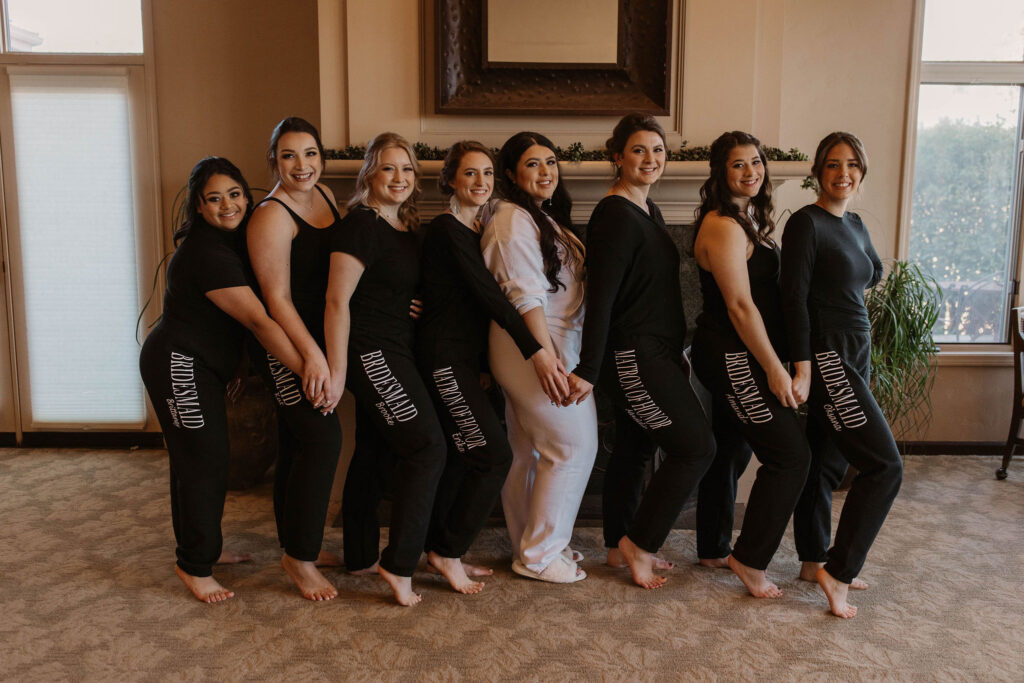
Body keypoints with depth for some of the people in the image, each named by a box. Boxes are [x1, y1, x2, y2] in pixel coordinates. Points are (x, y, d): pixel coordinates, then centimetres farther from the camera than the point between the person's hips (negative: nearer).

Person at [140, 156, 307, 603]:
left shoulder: (229, 240, 8)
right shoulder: (206, 253, -23)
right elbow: (258, 321, -28)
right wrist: (309, 371, -30)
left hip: (196, 365, 10)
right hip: (179, 364, -10)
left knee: (195, 459, 18)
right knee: (204, 462, -5)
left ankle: (200, 547, 32)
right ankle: (195, 566, 8)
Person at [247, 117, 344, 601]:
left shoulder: (324, 195, 9)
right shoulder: (272, 216, -16)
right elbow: (277, 298, -20)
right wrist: (312, 355, -26)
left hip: (318, 338, 8)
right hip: (287, 344, -8)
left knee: (298, 445, 15)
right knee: (322, 438, -12)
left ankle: (296, 547, 28)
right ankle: (300, 557, 2)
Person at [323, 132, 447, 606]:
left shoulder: (406, 228, 14)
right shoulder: (361, 224, -13)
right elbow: (337, 301, -17)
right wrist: (336, 369, -19)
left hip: (396, 353, 9)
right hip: (370, 352, -9)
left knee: (381, 452, 13)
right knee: (426, 446, -10)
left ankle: (361, 554, 25)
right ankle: (400, 566, -4)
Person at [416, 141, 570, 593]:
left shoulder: (475, 232, 15)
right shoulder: (446, 230, -13)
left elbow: (484, 297, 15)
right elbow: (489, 295, -21)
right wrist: (536, 352, -24)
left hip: (461, 358, 9)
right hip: (444, 356, -9)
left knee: (460, 457, 12)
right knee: (493, 454, -9)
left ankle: (441, 550, 23)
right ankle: (447, 552, 3)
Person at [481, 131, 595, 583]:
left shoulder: (546, 218, 18)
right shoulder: (514, 219, -13)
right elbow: (525, 296, -21)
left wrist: (556, 353, 14)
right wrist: (548, 358, -26)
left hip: (552, 343, 10)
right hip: (532, 346, -10)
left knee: (529, 452, 14)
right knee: (574, 444, -5)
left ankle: (531, 548, 24)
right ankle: (540, 553, 5)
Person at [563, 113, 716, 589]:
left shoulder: (649, 211, 15)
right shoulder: (615, 215, -15)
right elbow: (600, 295, -21)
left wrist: (674, 350, 23)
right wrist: (588, 369, -23)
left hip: (656, 352, 9)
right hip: (633, 356, -9)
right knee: (696, 446, -6)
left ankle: (627, 544, 25)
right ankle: (640, 544, 6)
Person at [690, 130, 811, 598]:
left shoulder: (747, 220, 14)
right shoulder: (724, 226, -18)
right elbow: (740, 305, -22)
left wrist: (774, 361, 15)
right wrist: (775, 369, -19)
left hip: (732, 359, 10)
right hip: (734, 357, -10)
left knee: (730, 451, 18)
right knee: (789, 453, -7)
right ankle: (751, 559, 3)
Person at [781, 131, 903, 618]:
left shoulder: (855, 225, 15)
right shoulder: (806, 223, -12)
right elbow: (793, 298, -17)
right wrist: (802, 369, -20)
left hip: (853, 357, 8)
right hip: (825, 357, -8)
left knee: (825, 463, 15)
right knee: (884, 465, -10)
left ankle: (814, 560, 26)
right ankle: (837, 570, -2)